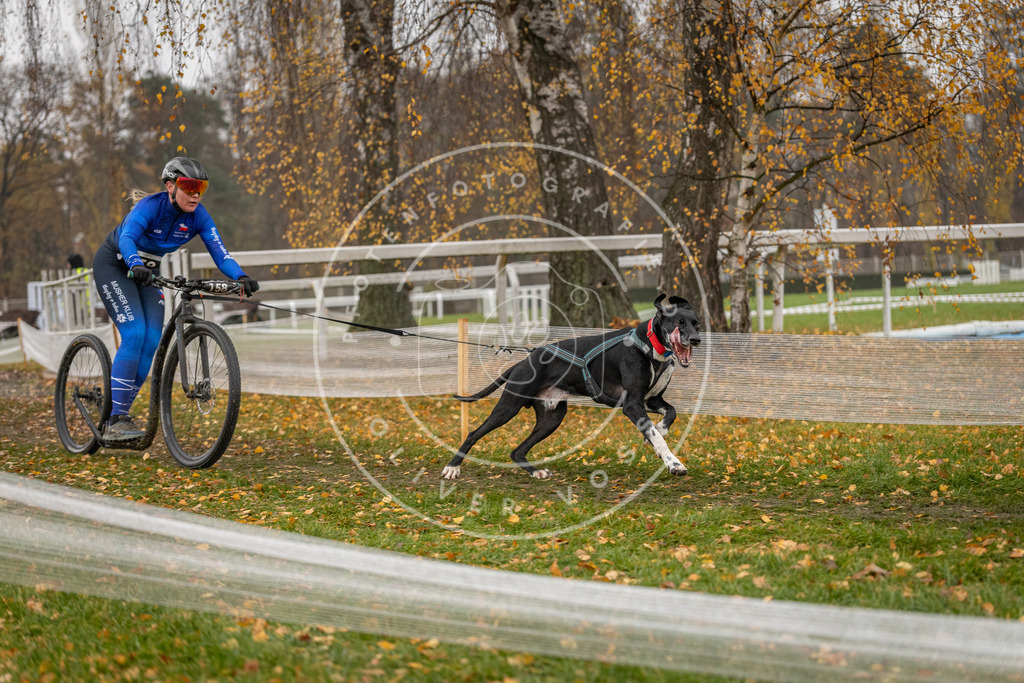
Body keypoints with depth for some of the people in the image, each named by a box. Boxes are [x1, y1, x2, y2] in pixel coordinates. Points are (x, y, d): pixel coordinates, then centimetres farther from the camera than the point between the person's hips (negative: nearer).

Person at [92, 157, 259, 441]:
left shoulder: (198, 216, -15)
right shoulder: (150, 206, -30)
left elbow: (219, 252, -23)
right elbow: (127, 238, -46)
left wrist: (241, 277, -41)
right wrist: (136, 266, -65)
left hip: (147, 270, 6)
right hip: (113, 265, -6)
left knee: (152, 340, -9)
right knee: (135, 334, -22)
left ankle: (120, 413, 3)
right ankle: (116, 421, -22)